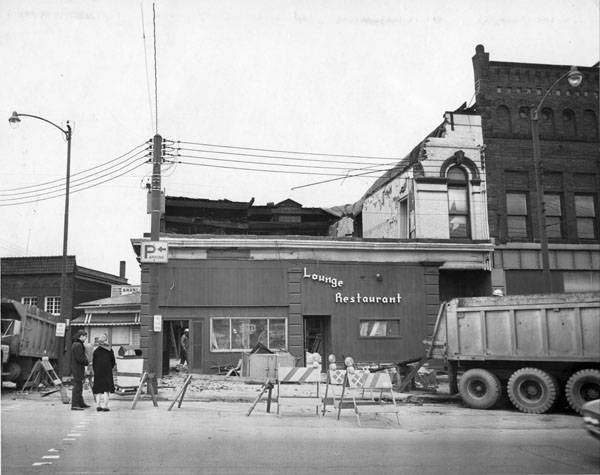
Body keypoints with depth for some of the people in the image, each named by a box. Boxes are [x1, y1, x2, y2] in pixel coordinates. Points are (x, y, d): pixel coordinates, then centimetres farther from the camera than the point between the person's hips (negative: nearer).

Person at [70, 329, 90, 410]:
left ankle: (81, 403, 27)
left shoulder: (75, 344, 17)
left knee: (79, 386, 17)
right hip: (78, 368, -11)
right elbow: (80, 358, -22)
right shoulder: (78, 345, -18)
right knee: (77, 386, -8)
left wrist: (86, 361, 10)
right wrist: (87, 362, -8)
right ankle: (74, 405, -6)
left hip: (75, 367, 11)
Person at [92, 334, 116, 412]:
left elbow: (93, 363, 3)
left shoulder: (96, 351, 0)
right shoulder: (110, 350, -2)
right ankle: (105, 406, -3)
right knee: (107, 389, 2)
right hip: (107, 372, -1)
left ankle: (99, 405, 2)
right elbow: (113, 362, 2)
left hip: (98, 372, 1)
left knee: (98, 390, 9)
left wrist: (95, 371, 15)